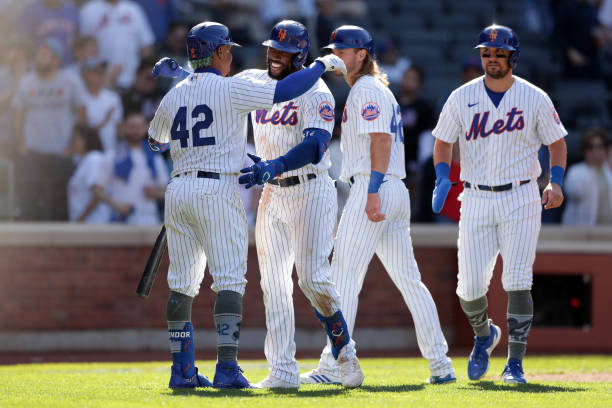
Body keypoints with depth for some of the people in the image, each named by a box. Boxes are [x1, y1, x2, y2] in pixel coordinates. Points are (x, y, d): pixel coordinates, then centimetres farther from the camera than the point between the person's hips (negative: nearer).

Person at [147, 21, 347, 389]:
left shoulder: (174, 95, 12)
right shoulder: (231, 89, -6)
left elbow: (155, 140, 28)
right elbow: (286, 90, -10)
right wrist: (323, 65, 5)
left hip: (179, 191, 6)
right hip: (218, 191, -6)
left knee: (183, 283, 11)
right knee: (229, 280, -6)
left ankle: (182, 370, 12)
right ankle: (227, 368, -14)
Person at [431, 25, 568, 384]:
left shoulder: (535, 98, -1)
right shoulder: (462, 98, 2)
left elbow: (557, 142, 7)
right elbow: (444, 142, 9)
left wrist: (556, 183, -8)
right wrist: (443, 178, -9)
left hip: (521, 200, -2)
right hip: (477, 202, 2)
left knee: (518, 282, -12)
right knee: (470, 287, -1)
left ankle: (515, 364, -4)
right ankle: (484, 335, 31)